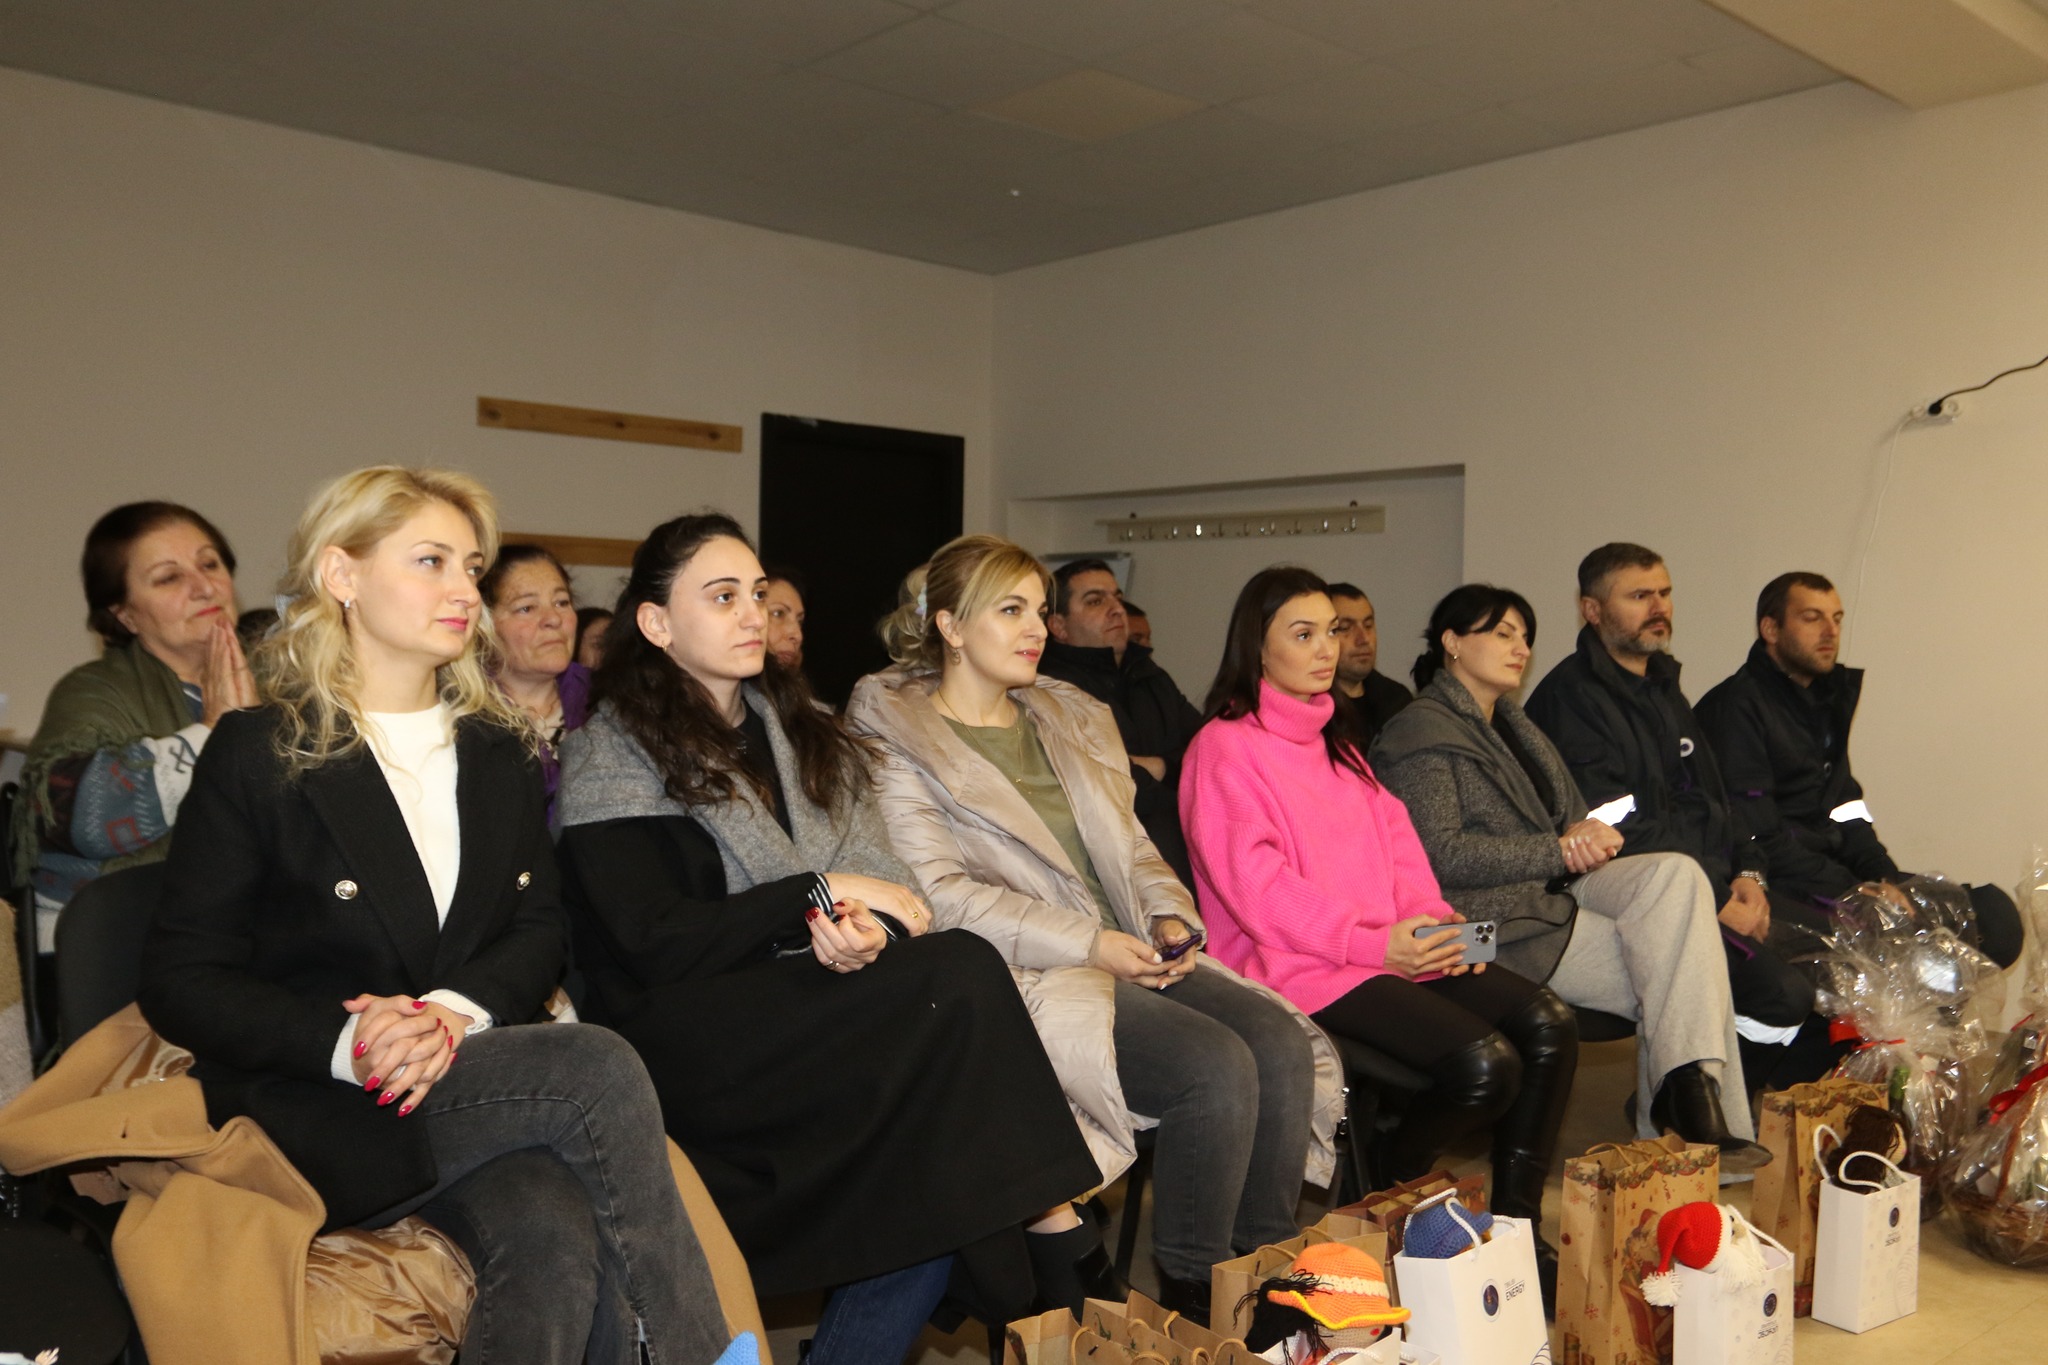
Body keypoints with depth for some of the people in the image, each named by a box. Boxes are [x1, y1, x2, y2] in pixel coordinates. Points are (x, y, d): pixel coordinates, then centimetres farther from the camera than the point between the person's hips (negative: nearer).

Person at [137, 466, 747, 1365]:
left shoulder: (497, 751, 15)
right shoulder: (256, 753, 0)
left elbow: (538, 930, 9)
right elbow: (178, 980, -3)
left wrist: (457, 1011, -14)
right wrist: (345, 1041, -20)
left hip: (471, 1083, 4)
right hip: (313, 1113, -4)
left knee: (561, 1244, -31)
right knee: (598, 1067, -29)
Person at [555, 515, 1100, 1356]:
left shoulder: (798, 734, 18)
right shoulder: (611, 757, 0)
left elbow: (881, 877, 11)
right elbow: (654, 944, -11)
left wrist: (865, 929, -14)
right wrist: (823, 893, -12)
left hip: (804, 1009, 6)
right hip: (686, 1046, -5)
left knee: (937, 1168, -26)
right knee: (960, 977, -26)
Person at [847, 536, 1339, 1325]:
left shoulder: (1071, 720, 20)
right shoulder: (897, 741, -3)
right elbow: (941, 894, -12)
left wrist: (1169, 918, 0)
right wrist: (1089, 943, -16)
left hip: (1132, 955, 7)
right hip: (1023, 977, -7)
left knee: (1283, 1040, -17)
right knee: (1216, 1065, -26)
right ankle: (1194, 1293, -7)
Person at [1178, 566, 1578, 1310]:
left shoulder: (1333, 739, 22)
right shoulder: (1225, 747, -5)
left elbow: (1393, 836, 16)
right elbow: (1255, 886, -13)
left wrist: (1433, 918, -2)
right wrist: (1371, 943, -19)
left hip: (1395, 947, 8)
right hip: (1303, 965, -8)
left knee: (1548, 1024, -10)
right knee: (1485, 1064, -23)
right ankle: (1383, 1181, 5)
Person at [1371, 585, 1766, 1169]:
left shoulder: (1512, 725, 25)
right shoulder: (1419, 734, -4)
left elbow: (1569, 818, 21)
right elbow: (1442, 856, -16)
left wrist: (1588, 834, -5)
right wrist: (1561, 851, -15)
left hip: (1556, 889, 8)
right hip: (1497, 917, -8)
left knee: (1676, 873, -19)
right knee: (1676, 970, -18)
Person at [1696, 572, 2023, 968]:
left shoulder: (1829, 696, 18)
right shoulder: (1737, 706, -11)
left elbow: (1844, 808, 19)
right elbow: (1757, 839, -17)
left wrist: (1885, 878, 1)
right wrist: (1857, 894, -17)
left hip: (1834, 869, 9)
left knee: (1995, 913, -5)